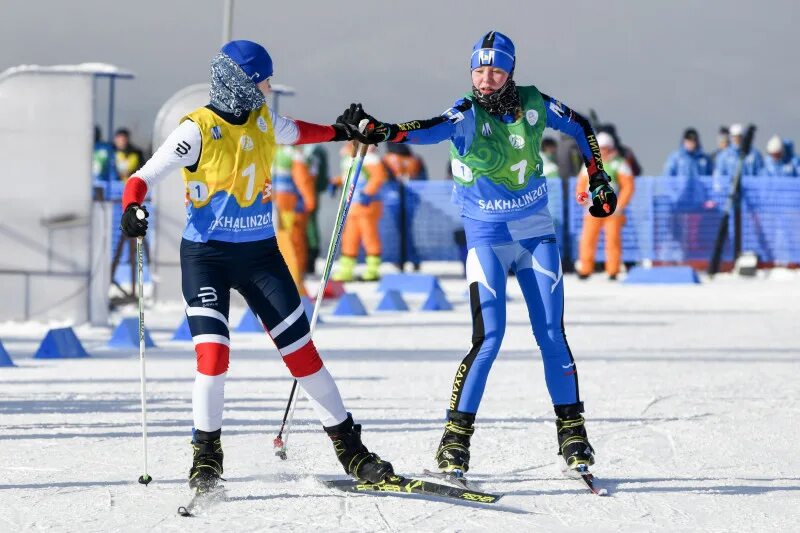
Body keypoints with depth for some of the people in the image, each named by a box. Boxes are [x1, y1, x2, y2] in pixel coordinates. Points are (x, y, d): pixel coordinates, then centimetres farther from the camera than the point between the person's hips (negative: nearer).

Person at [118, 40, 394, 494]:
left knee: (302, 351, 2)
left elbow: (294, 132, 29)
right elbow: (143, 177, -17)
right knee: (213, 353, -17)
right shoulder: (198, 130, -13)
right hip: (207, 255, -4)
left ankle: (348, 446, 11)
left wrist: (340, 132, 28)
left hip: (261, 253, 4)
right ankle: (207, 453, 2)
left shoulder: (263, 119, 4)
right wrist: (132, 209, -35)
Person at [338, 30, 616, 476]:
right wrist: (376, 131, -54)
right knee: (488, 338, -14)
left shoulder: (533, 104, -4)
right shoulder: (467, 114, -14)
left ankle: (572, 431, 14)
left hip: (537, 234, 3)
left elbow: (580, 127, 14)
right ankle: (456, 437, -7)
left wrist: (600, 182, 13)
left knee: (552, 334, 2)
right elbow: (431, 130, -35)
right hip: (487, 237, -3)